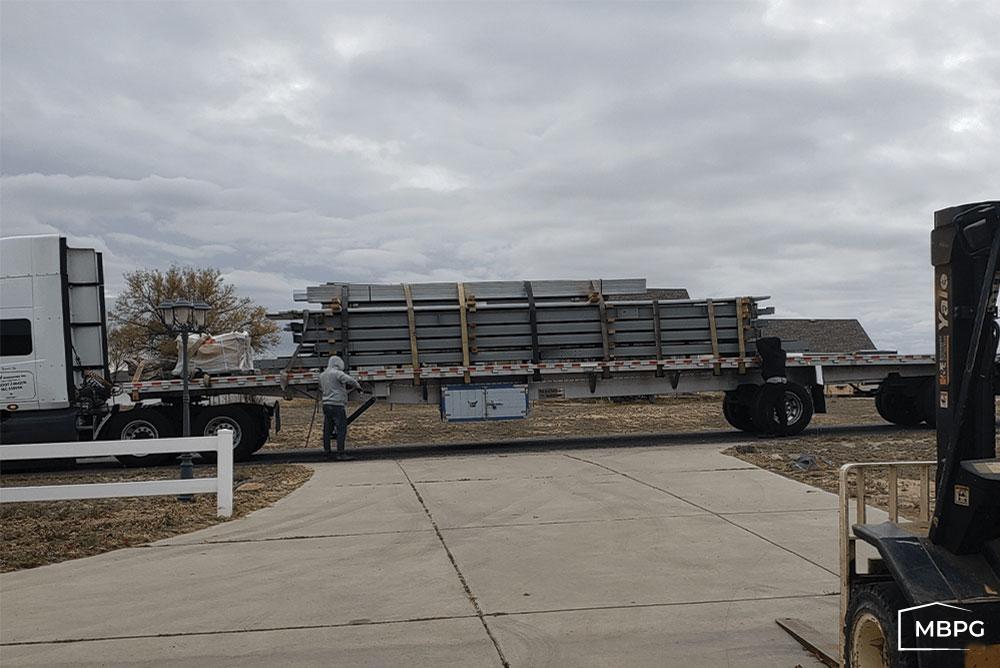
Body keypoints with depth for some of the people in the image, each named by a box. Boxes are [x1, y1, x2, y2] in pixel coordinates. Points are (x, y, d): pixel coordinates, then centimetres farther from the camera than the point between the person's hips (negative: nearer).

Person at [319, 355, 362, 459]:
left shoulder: (322, 375, 14)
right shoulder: (337, 373, -11)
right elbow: (350, 380, -22)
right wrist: (358, 386, -3)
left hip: (326, 405, 8)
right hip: (337, 405, -8)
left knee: (327, 430, 11)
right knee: (341, 430, -4)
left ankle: (327, 452, 15)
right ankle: (340, 453, -5)